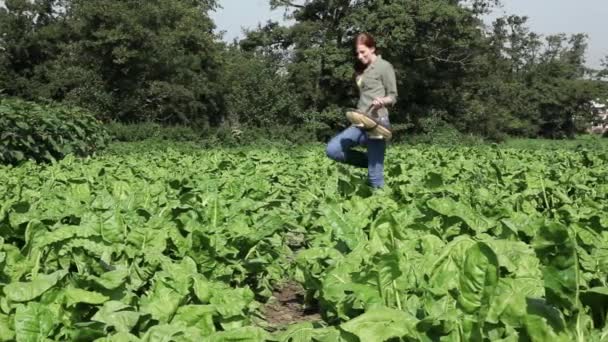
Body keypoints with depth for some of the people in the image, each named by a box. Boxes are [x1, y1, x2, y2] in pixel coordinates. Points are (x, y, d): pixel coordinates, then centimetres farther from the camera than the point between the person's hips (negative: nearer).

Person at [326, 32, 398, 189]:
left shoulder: (384, 66, -2)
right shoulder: (361, 69, 18)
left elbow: (393, 96, -4)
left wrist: (382, 101, -25)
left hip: (376, 123, -7)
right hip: (360, 124, 7)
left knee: (375, 176, -9)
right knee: (332, 149, -12)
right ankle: (372, 162, 4)